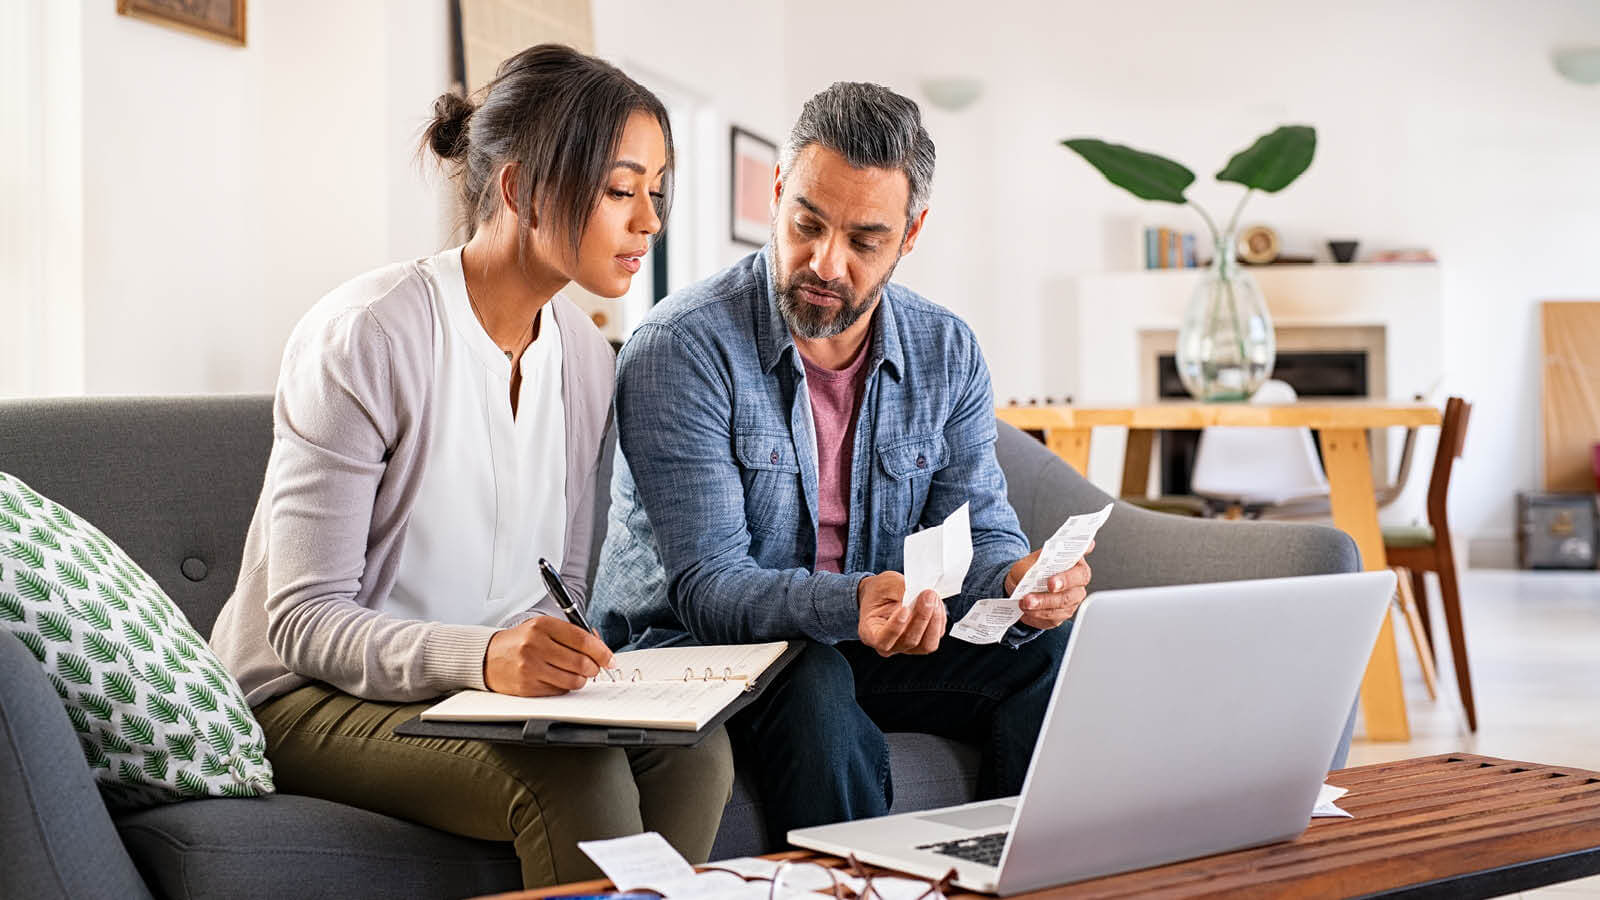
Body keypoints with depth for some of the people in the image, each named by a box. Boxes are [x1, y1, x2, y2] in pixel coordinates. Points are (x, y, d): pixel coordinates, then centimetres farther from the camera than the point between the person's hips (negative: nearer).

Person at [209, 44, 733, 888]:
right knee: (575, 779, -31)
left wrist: (556, 658, -14)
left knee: (691, 748, -21)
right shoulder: (364, 336, -17)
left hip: (496, 685, 6)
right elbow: (305, 620, -19)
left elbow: (560, 591, 11)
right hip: (310, 696, -6)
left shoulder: (583, 351, 5)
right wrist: (480, 654, -36)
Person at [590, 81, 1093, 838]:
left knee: (1050, 650, -18)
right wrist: (851, 604, -42)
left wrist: (1018, 579, -27)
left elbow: (977, 533, 0)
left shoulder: (946, 355, 1)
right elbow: (708, 585, -23)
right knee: (814, 686, -37)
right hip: (689, 648, -5)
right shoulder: (680, 349, -18)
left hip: (865, 645, 5)